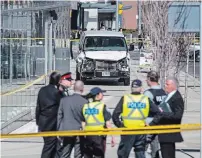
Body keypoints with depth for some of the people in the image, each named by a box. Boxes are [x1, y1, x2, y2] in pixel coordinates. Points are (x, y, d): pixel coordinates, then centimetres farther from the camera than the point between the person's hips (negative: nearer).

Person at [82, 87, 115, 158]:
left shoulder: (85, 106, 6)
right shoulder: (102, 106, -8)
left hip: (88, 136, 4)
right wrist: (112, 137, -3)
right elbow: (108, 123, -9)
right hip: (99, 136, -4)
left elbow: (83, 123, 8)